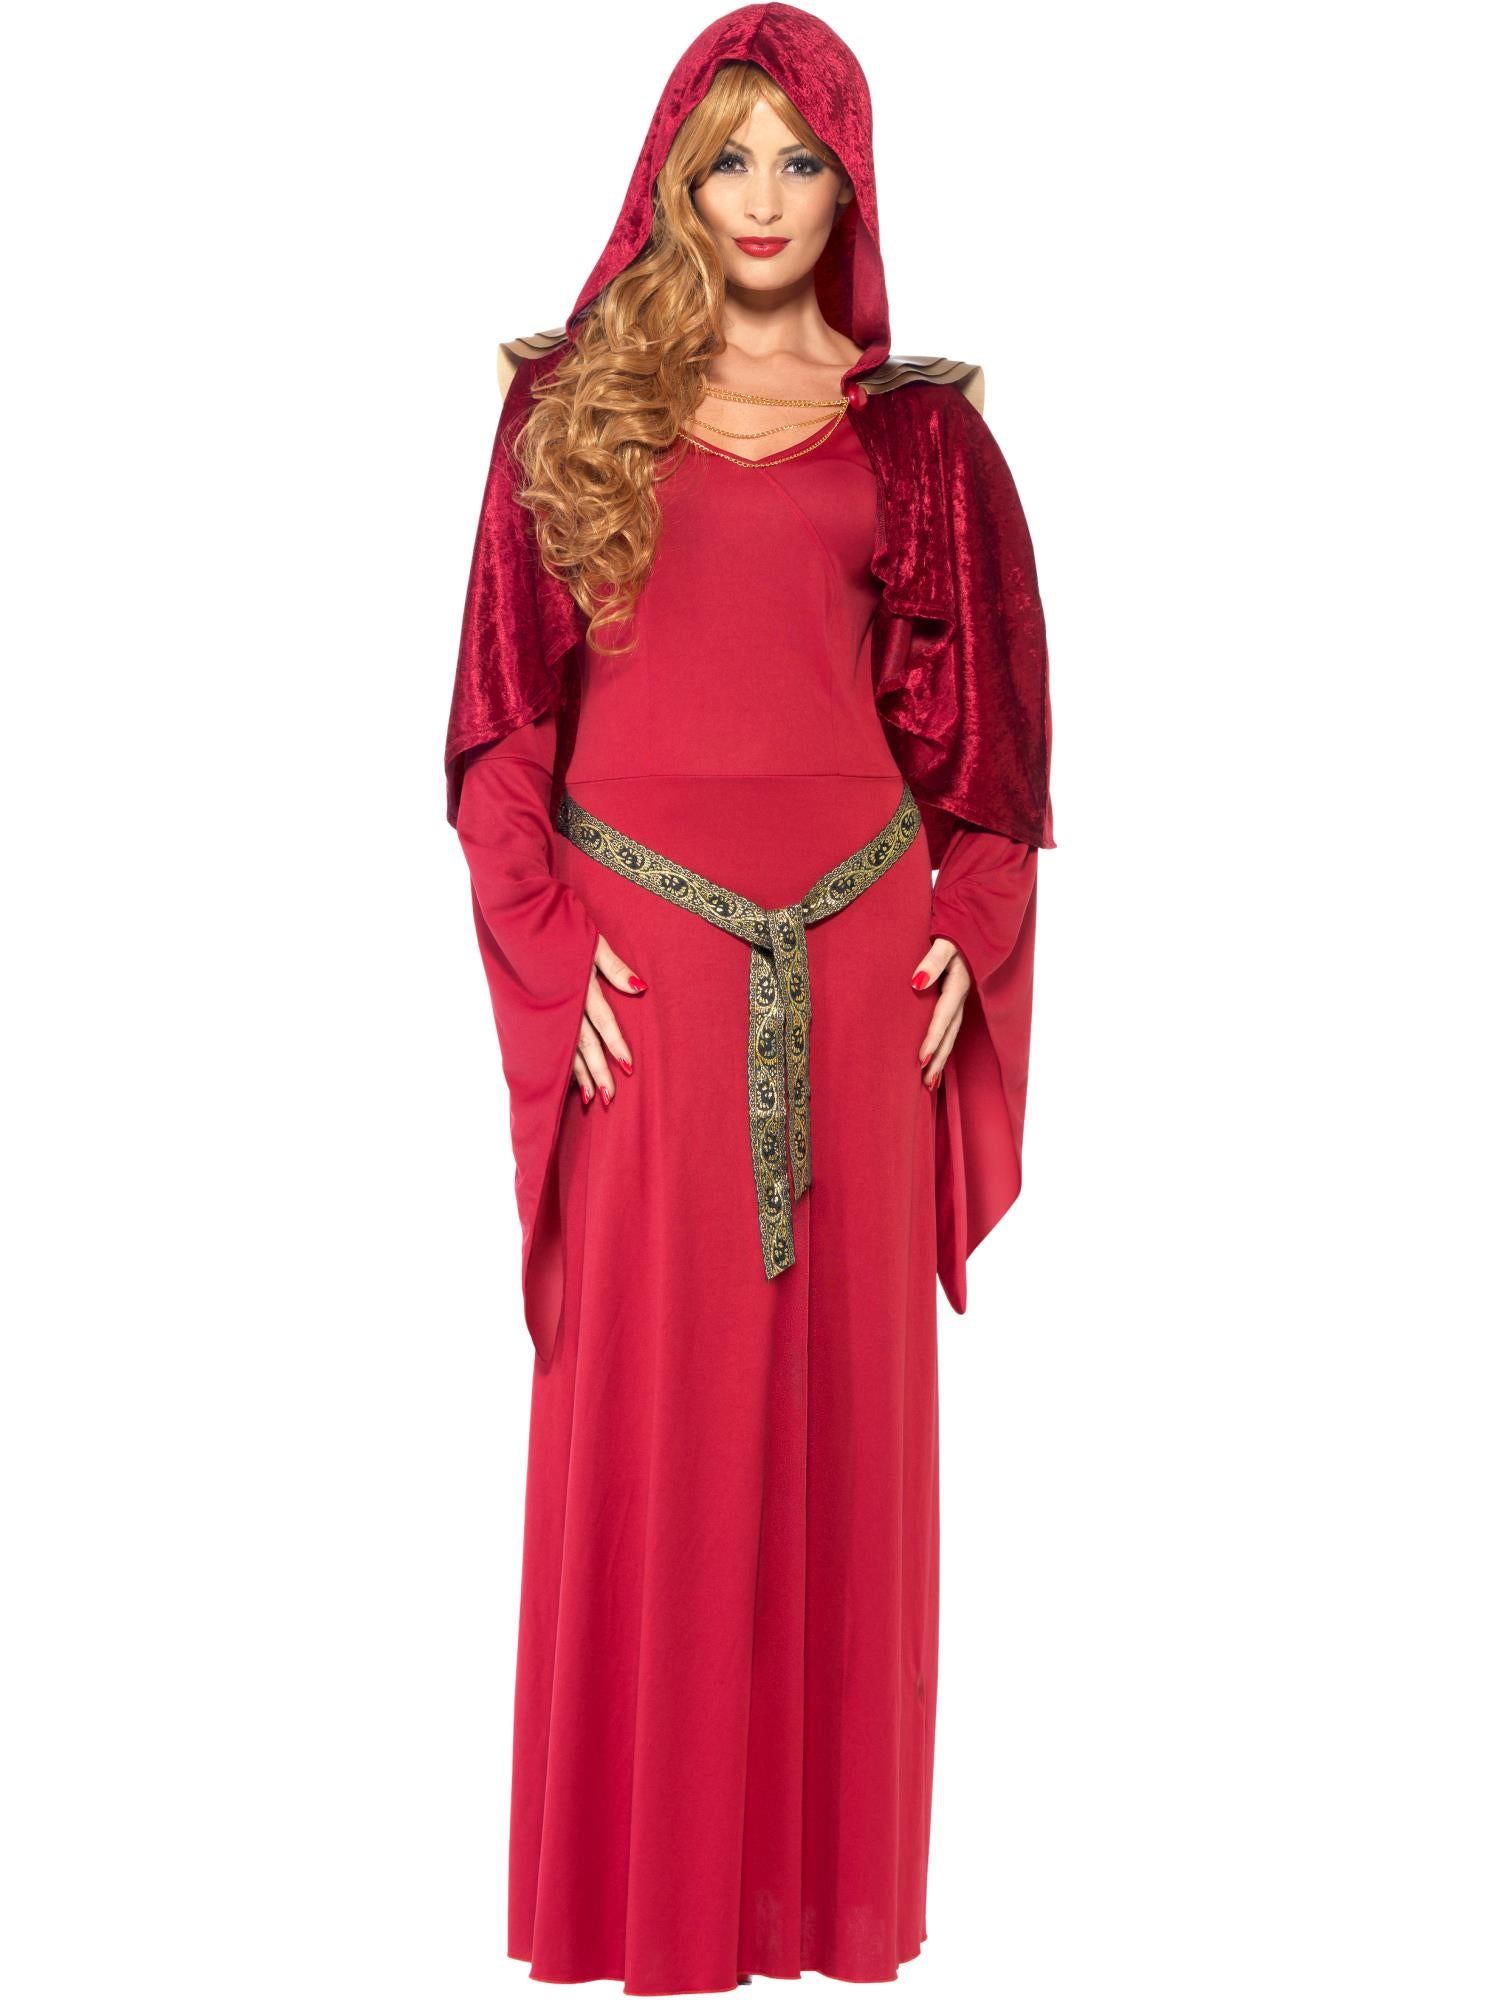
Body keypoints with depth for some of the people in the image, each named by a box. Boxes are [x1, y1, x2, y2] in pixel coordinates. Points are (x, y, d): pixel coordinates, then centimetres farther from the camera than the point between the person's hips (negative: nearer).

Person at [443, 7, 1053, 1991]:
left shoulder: (914, 425, 7)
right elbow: (505, 703, 3)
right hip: (643, 948, -1)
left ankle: (824, 1838, 22)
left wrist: (963, 935, 1)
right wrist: (547, 935, -6)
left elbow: (973, 708, 10)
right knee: (643, 1391, 4)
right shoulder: (572, 403, 5)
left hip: (852, 949, 1)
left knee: (836, 1380, 7)